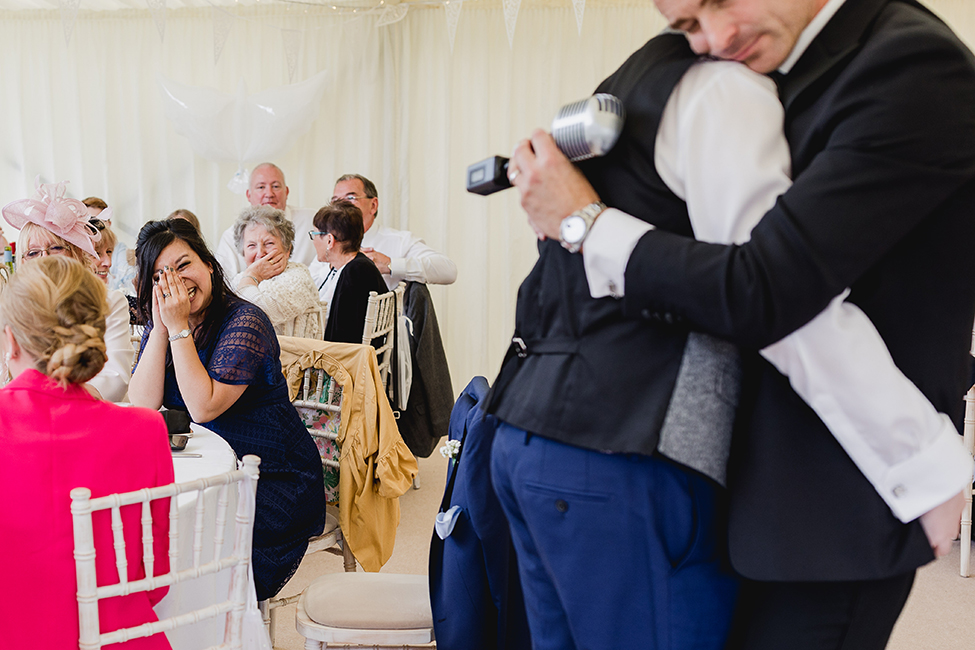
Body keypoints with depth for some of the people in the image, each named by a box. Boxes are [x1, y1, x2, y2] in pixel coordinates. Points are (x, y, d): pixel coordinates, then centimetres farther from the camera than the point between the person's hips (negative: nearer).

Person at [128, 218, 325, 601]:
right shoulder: (161, 323, 5)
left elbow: (202, 408, -23)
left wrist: (179, 328, -21)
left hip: (276, 483, -6)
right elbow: (142, 406, -8)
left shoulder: (245, 322, -15)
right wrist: (161, 327, -14)